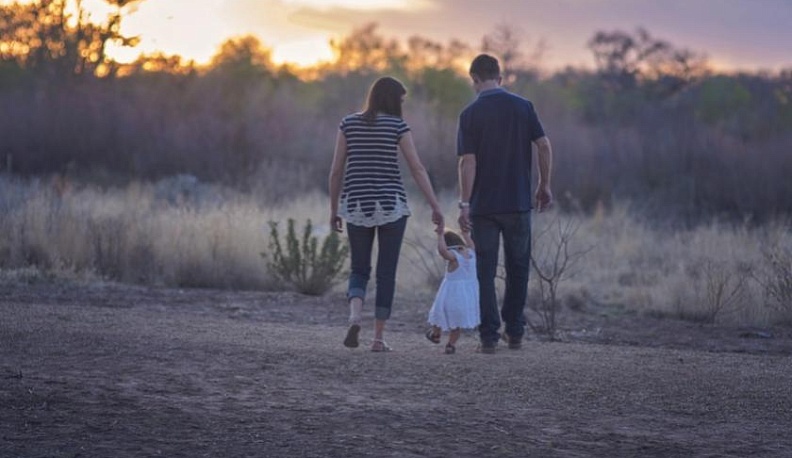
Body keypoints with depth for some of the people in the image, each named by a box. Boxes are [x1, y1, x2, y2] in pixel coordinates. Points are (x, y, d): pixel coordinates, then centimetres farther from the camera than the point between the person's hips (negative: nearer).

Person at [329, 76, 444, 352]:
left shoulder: (349, 124, 4)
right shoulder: (397, 125, -3)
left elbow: (336, 170, 4)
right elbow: (417, 169, -7)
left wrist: (334, 209, 11)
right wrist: (435, 207, -4)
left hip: (356, 206, 2)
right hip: (391, 205, -2)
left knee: (359, 270, 12)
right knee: (386, 273, 7)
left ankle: (354, 318, -16)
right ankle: (378, 338, 5)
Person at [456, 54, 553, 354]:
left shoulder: (470, 114, -5)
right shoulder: (523, 107, 1)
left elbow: (467, 161, -11)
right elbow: (544, 146, -3)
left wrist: (464, 203, -10)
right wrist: (544, 186, 7)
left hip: (483, 205, -2)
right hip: (518, 203, 2)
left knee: (485, 272, 4)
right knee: (518, 268, 15)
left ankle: (489, 336, 0)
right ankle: (514, 332, 18)